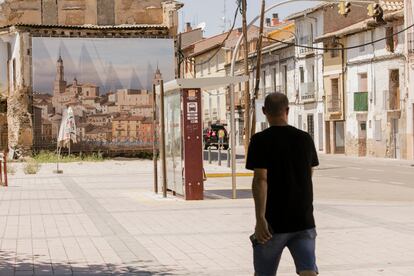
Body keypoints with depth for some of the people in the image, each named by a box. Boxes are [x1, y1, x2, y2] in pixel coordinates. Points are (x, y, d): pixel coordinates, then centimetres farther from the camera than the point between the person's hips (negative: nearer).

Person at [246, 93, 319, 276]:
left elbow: (260, 180, -17)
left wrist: (260, 218, -19)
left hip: (274, 222, -3)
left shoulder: (260, 140, -9)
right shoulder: (305, 139, 5)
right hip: (304, 220, 3)